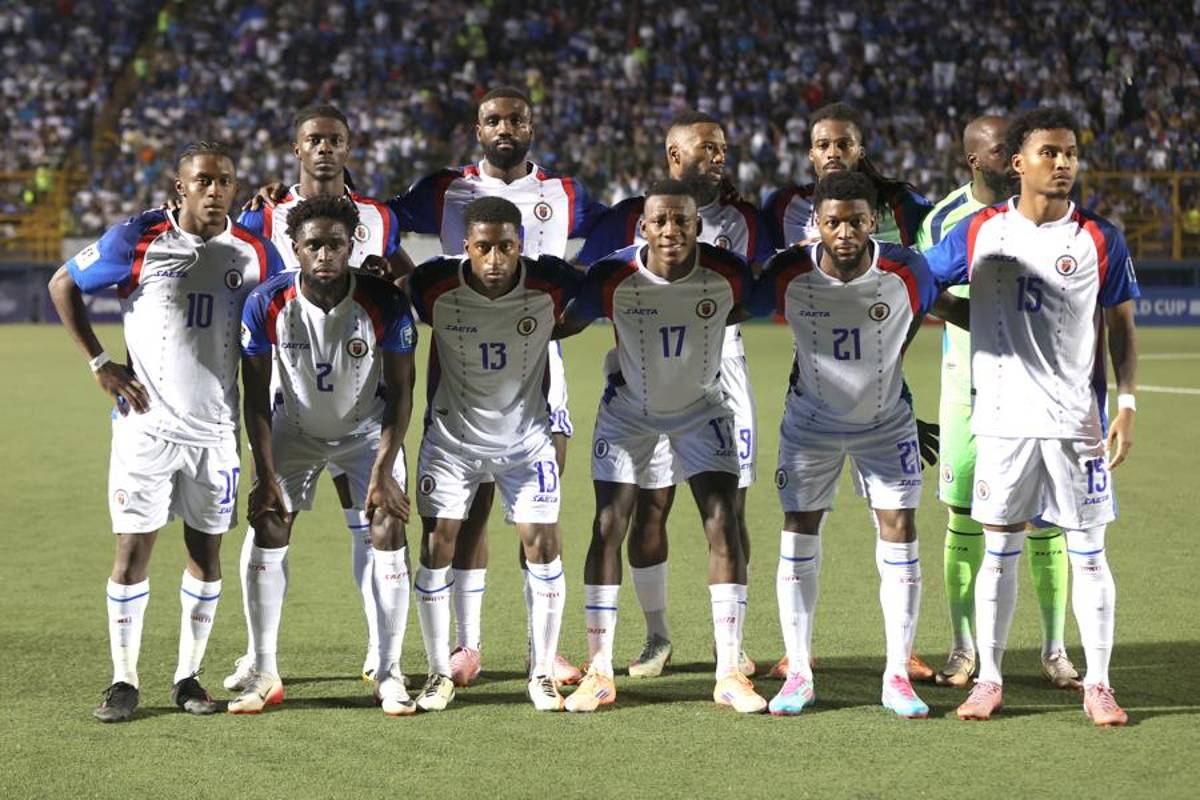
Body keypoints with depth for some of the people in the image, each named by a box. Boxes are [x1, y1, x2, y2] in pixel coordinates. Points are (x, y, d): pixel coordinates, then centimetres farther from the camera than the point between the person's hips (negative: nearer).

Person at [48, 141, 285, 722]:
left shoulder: (255, 254, 1)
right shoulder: (138, 240, -7)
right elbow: (62, 285, 3)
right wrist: (100, 364, -3)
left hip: (216, 429, 3)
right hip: (146, 425, -3)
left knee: (207, 552, 7)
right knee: (133, 549, -2)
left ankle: (188, 676, 19)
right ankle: (124, 681, 8)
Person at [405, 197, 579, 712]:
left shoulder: (550, 286, -19)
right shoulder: (435, 286, -20)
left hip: (526, 436, 0)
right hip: (452, 436, 0)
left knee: (542, 544, -3)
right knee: (436, 546, -3)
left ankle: (542, 674, 12)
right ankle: (440, 674, 12)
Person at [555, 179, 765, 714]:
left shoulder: (728, 274, -24)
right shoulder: (612, 277, -26)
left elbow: (741, 313, 1)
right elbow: (566, 324, -9)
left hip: (701, 407, 1)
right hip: (628, 408, 0)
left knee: (722, 523, -9)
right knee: (608, 527, -6)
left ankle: (729, 673, -3)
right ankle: (599, 673, 3)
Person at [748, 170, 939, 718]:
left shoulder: (906, 272, -21)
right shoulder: (789, 274, -22)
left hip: (887, 421, 0)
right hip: (811, 421, 0)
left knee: (900, 533, -5)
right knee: (798, 538, 0)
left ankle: (897, 676, 4)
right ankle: (798, 673, 11)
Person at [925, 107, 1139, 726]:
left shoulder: (1100, 240, 1)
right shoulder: (978, 232, 2)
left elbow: (1121, 330, 5)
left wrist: (1126, 404, -5)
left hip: (1078, 419, -1)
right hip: (1002, 416, 1)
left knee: (1087, 553, 2)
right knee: (998, 551, 6)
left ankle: (1098, 685, 10)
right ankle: (989, 679, 15)